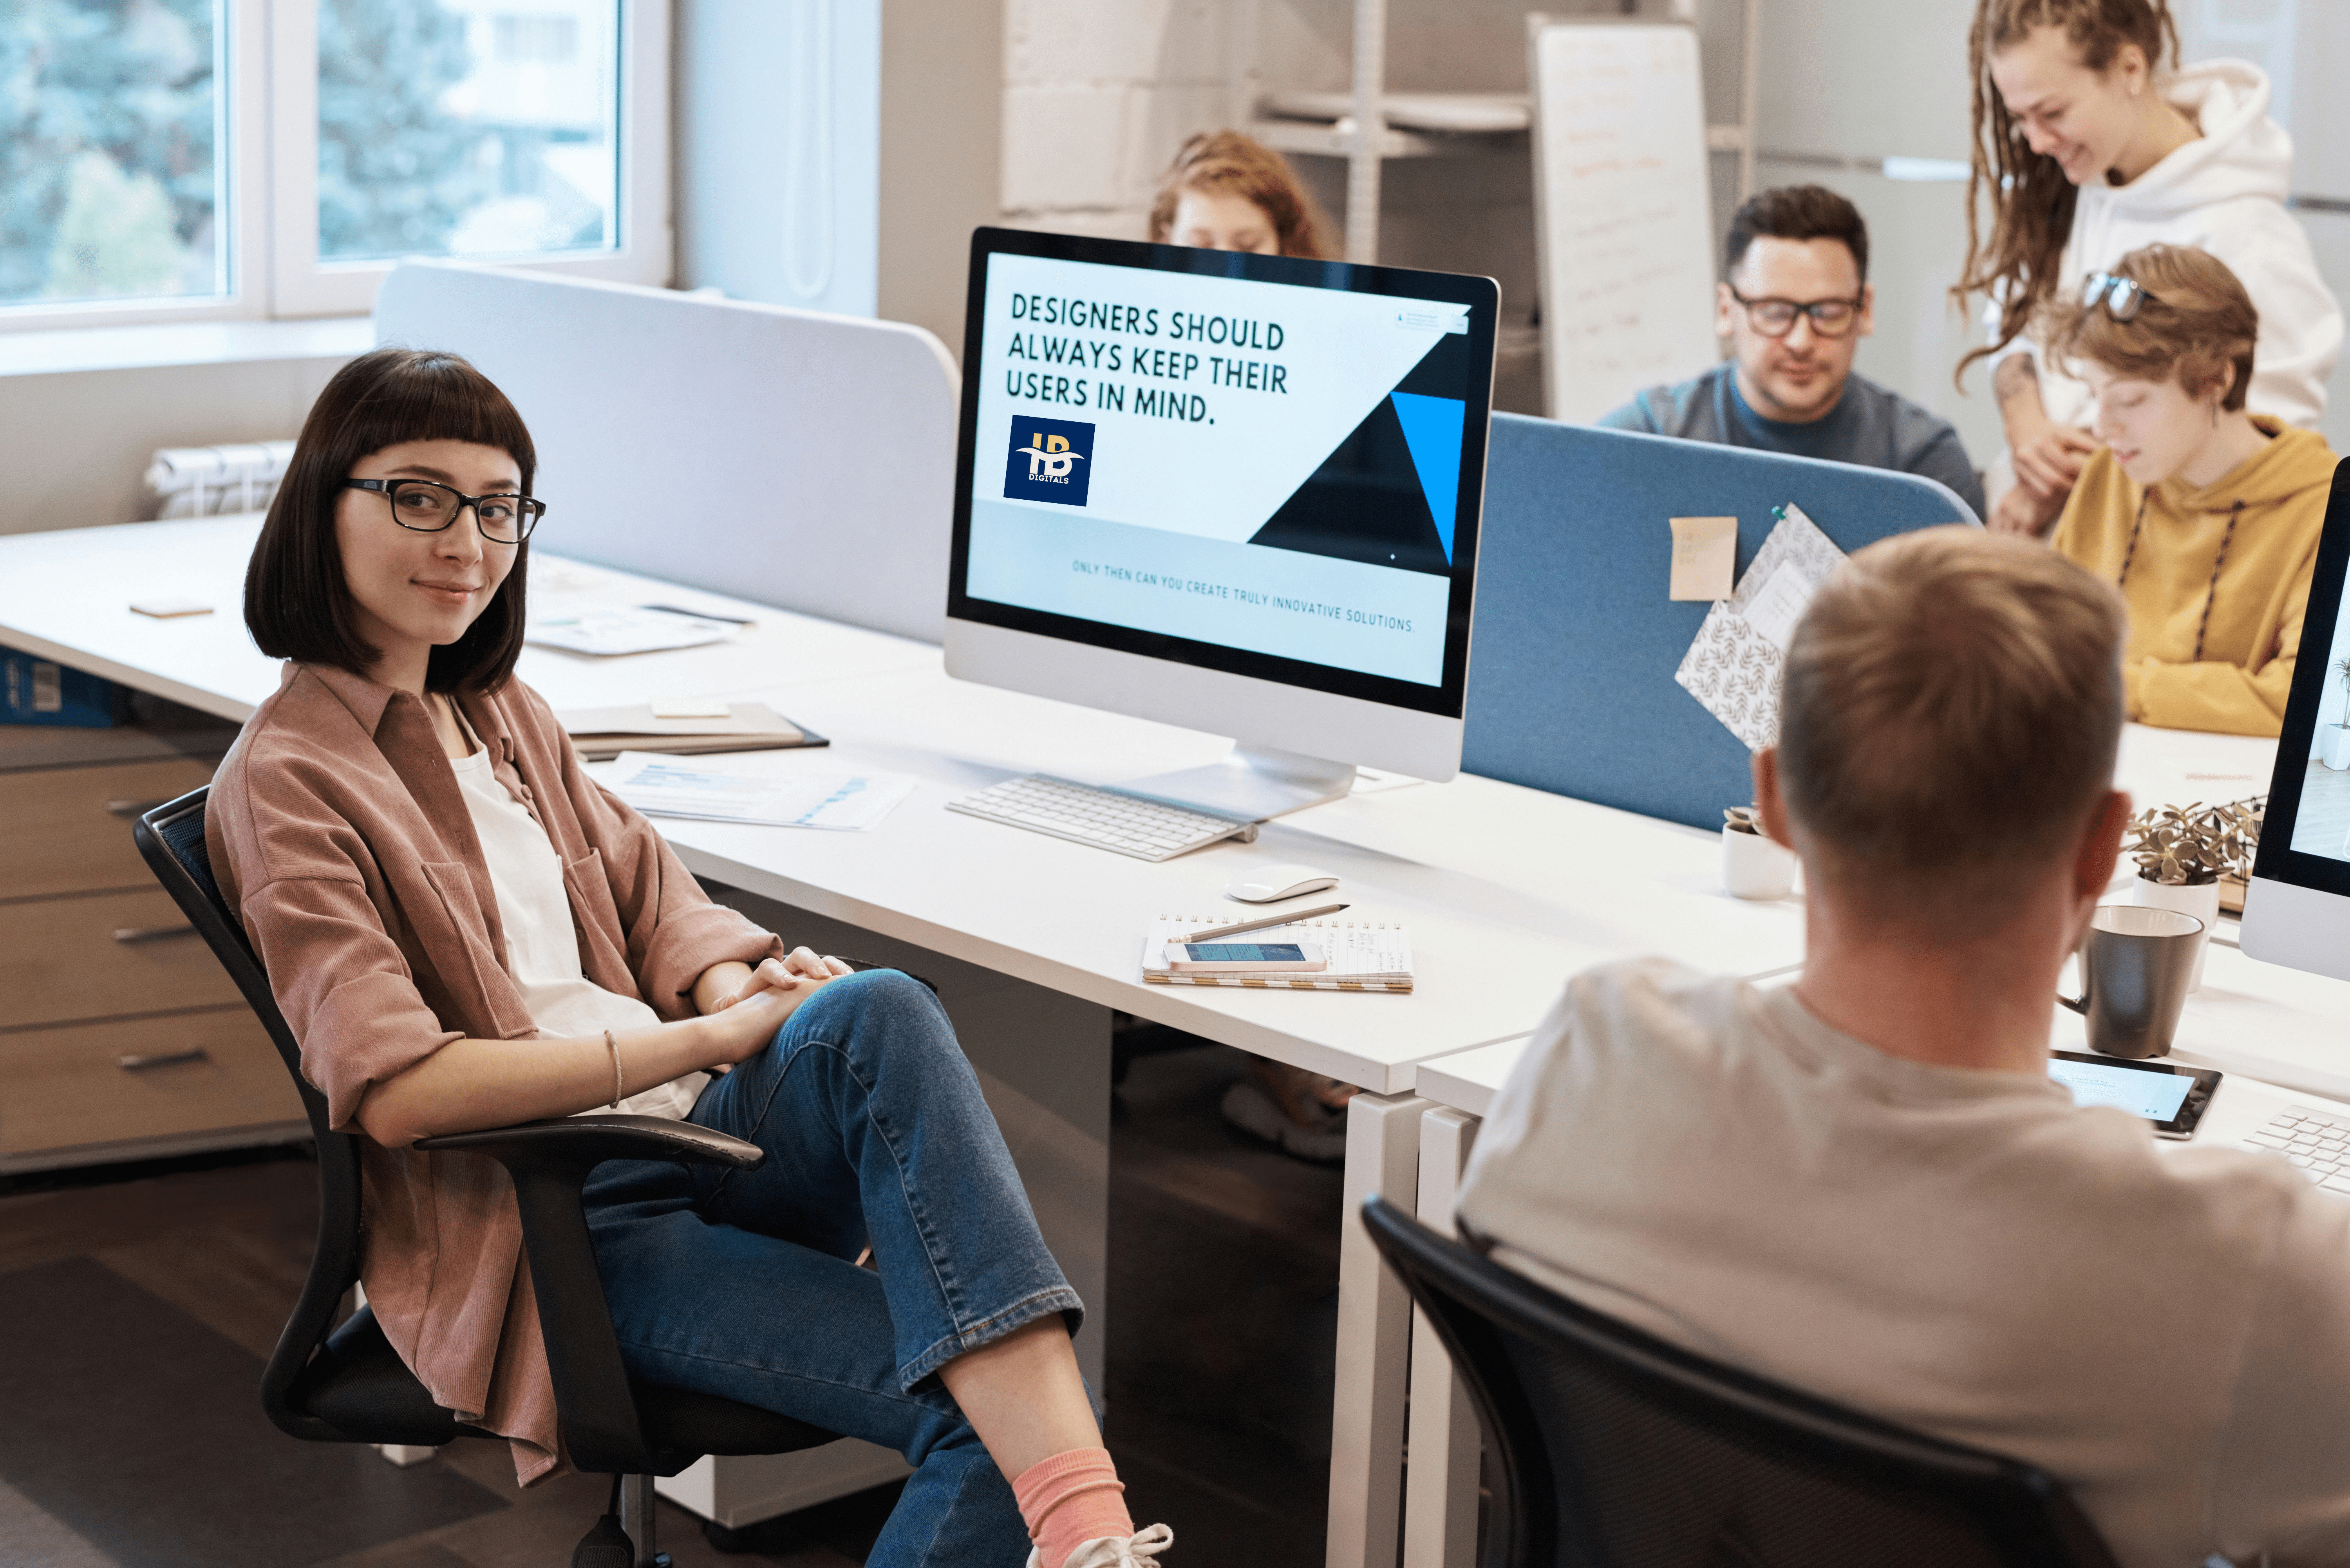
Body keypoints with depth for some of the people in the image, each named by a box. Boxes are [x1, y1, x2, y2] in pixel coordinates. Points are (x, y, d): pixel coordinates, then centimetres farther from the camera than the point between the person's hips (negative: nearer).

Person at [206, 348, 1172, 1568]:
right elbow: (394, 1089, -17)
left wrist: (733, 984, -4)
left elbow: (649, 895, 23)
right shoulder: (286, 780, -6)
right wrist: (708, 1039, -16)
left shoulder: (503, 713, 19)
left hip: (685, 1139, 6)